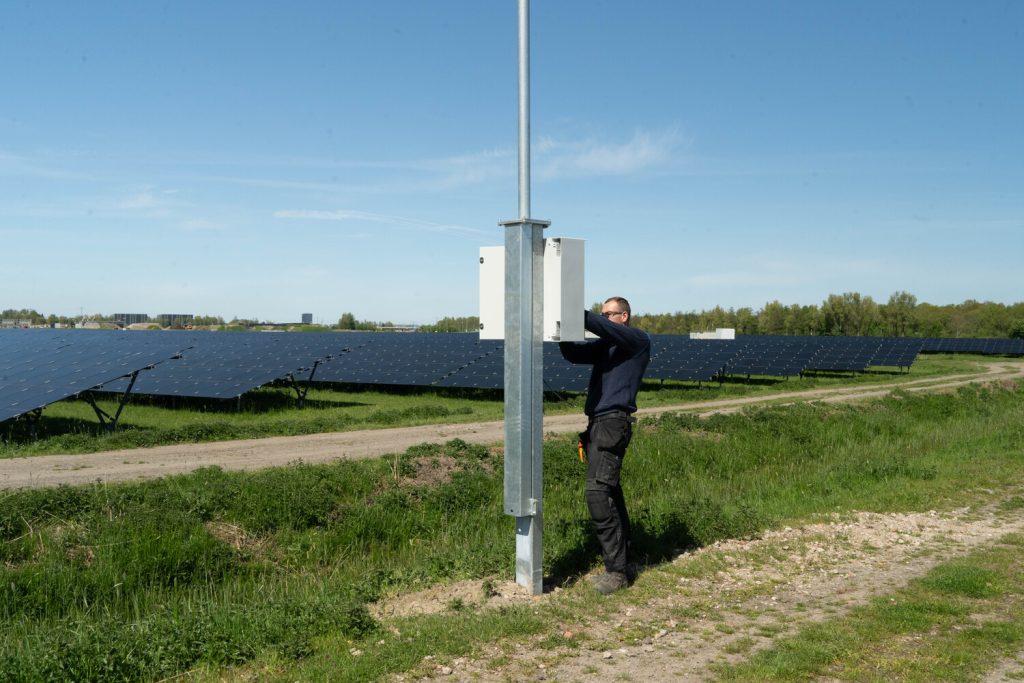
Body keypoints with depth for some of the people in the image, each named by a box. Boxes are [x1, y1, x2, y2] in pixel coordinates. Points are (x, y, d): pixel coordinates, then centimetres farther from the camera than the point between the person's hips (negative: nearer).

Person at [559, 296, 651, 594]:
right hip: (597, 423, 8)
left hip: (614, 422, -8)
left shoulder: (638, 340, -1)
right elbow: (573, 353, 11)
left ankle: (617, 569, -11)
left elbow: (607, 329, -18)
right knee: (610, 494, 11)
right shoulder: (604, 345, 21)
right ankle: (621, 565, 18)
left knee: (598, 493, -15)